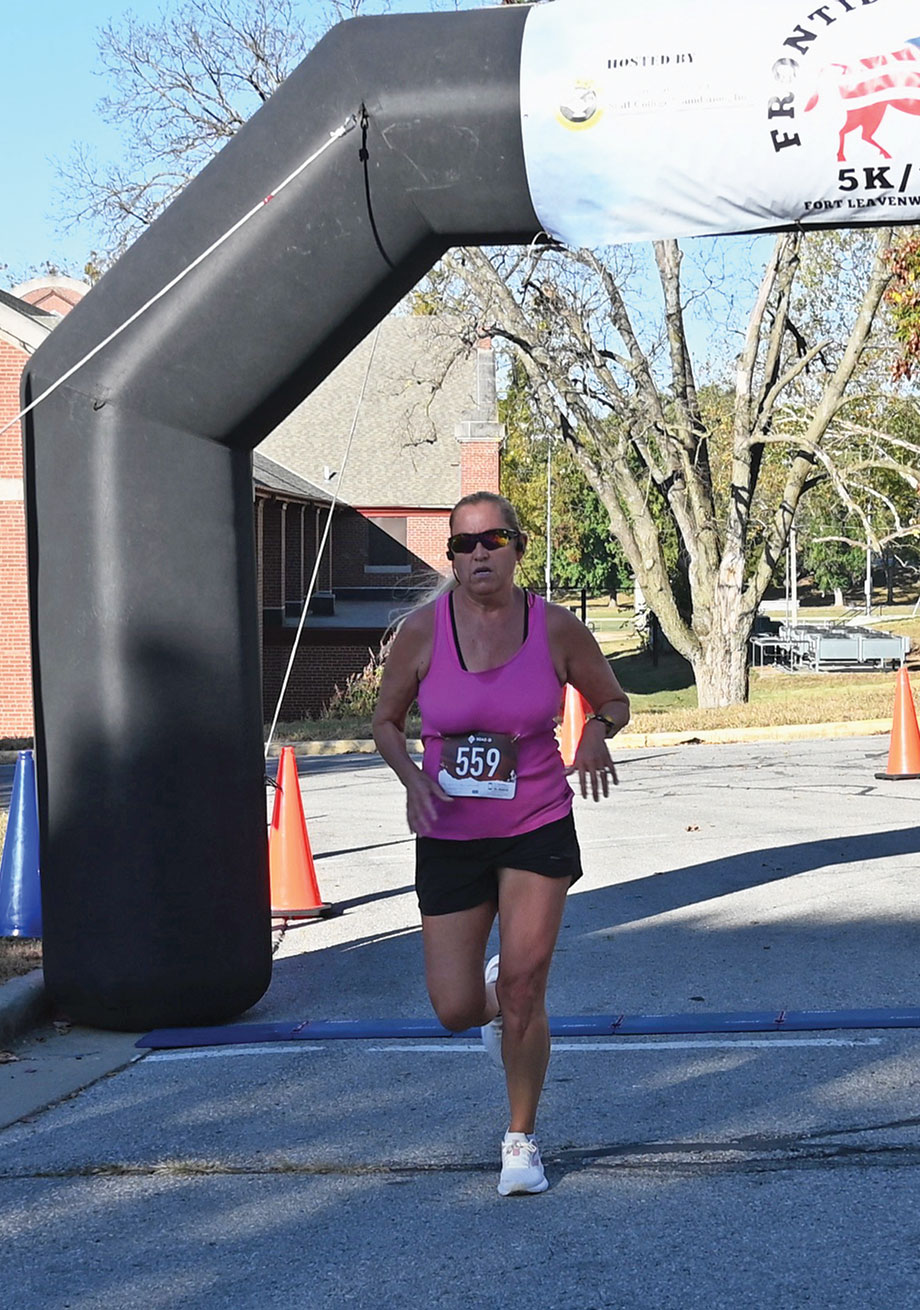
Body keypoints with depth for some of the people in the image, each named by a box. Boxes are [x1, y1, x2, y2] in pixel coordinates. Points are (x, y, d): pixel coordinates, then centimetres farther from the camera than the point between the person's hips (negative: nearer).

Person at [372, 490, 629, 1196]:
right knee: (455, 1010, 1)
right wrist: (413, 777, -14)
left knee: (522, 986, -7)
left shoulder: (556, 627, -6)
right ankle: (497, 1006, 41)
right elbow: (386, 721, 6)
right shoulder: (423, 630, -7)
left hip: (538, 827, -1)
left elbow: (614, 699, 9)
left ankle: (522, 1137, 16)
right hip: (449, 838, 1)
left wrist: (597, 731, -14)